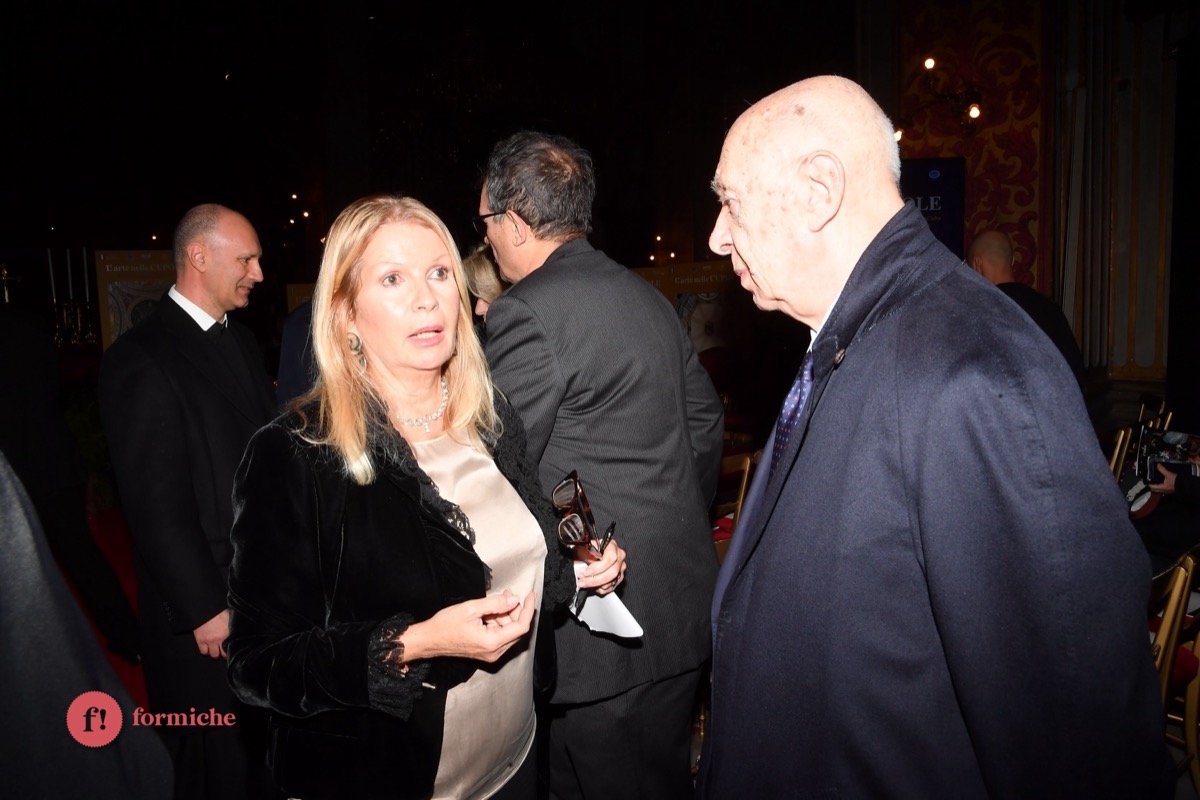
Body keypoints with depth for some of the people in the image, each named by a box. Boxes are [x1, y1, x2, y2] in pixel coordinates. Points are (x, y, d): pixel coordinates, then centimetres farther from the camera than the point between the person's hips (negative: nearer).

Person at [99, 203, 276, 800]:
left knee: (267, 750, 21)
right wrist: (204, 608, -16)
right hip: (206, 613, -7)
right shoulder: (140, 360, -17)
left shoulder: (240, 341, 9)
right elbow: (154, 501, -18)